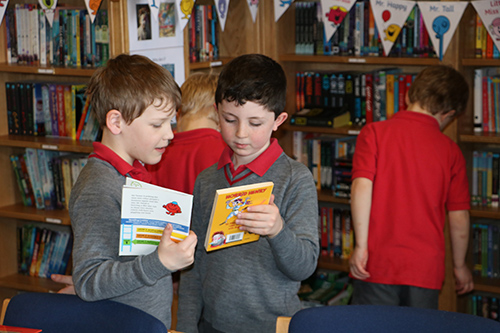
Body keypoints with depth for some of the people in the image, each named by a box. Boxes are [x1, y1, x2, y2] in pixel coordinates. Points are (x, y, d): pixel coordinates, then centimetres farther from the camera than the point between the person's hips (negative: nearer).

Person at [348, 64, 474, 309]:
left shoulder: (374, 133, -2)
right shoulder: (450, 150, 3)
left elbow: (362, 186, -14)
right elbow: (458, 217, 5)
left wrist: (361, 245, -10)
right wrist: (459, 266, 18)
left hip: (378, 263, -1)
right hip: (426, 269, 1)